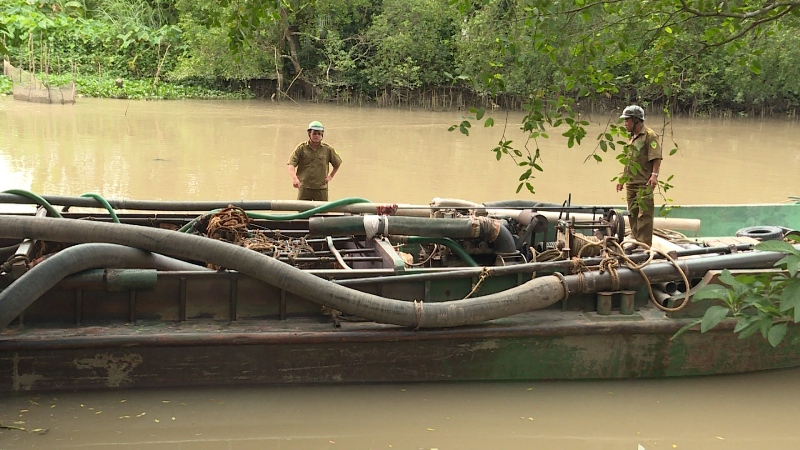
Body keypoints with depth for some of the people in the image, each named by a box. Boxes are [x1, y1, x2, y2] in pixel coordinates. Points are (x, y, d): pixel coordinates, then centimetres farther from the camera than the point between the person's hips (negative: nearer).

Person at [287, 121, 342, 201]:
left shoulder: (328, 149, 4)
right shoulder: (301, 148, -1)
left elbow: (338, 163, 20)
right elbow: (291, 164, -7)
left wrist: (331, 176, 12)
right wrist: (294, 178, -22)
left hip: (321, 188, 1)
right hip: (304, 188, -1)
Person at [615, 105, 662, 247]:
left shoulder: (650, 135, -8)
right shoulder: (632, 137, 18)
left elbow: (656, 158, -16)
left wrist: (654, 175, -27)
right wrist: (622, 179, 24)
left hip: (644, 184, -9)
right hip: (630, 183, 9)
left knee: (644, 214, -8)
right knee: (632, 214, 13)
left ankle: (644, 245, -7)